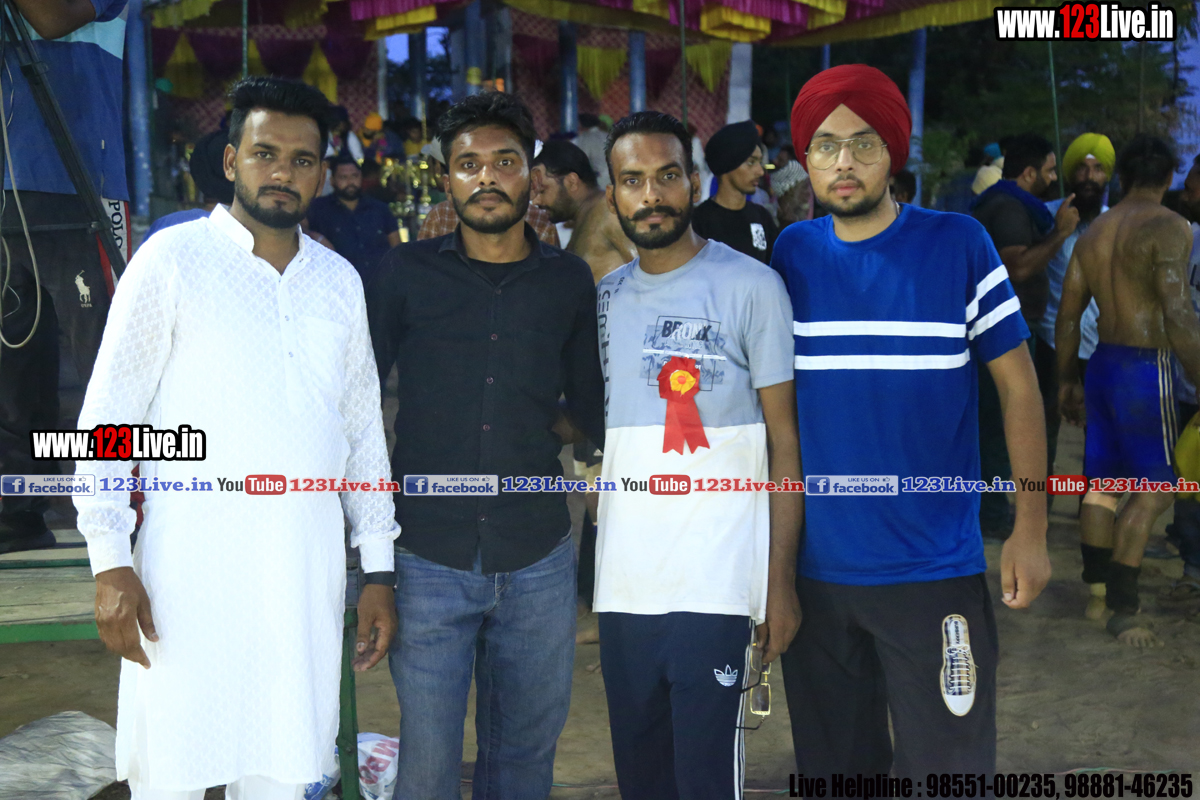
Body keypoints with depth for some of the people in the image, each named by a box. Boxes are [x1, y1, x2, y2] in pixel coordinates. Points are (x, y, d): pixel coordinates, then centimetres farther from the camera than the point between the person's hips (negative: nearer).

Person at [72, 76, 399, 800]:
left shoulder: (339, 281, 12)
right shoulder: (173, 259, -2)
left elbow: (363, 427, 15)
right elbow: (108, 418, -2)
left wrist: (379, 570, 12)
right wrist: (112, 563, -10)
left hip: (308, 572, 4)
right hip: (190, 568, -4)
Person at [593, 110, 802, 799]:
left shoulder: (751, 287, -3)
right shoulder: (606, 297, 11)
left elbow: (786, 438, -4)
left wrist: (781, 581, -9)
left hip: (715, 588, -5)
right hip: (624, 586, 5)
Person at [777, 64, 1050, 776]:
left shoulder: (958, 244, -5)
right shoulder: (789, 255, 3)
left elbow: (1019, 384, -1)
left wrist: (1031, 529, -5)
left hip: (936, 572, -3)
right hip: (815, 570, 3)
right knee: (831, 767, 16)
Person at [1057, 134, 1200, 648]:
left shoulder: (1093, 232, 11)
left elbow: (1068, 316, 13)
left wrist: (1067, 380, 21)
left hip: (1102, 363, 7)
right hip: (1145, 367, -7)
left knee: (1103, 482, 14)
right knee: (1154, 488, 0)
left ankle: (1097, 590, 22)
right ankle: (1123, 608, -2)